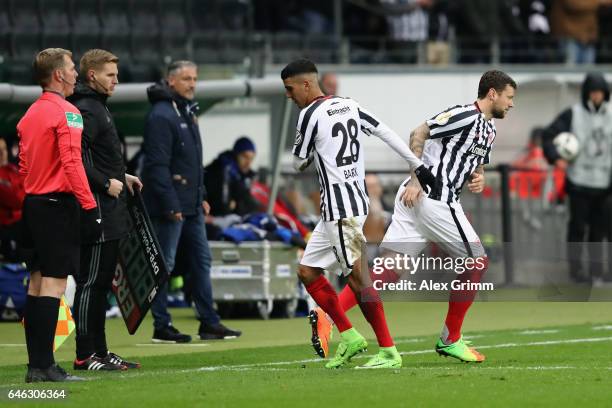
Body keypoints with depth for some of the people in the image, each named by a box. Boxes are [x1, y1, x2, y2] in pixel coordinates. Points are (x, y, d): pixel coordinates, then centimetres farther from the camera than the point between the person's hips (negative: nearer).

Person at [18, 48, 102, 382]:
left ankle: (36, 365, 9)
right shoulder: (66, 112, -11)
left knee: (37, 283, 9)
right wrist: (90, 206, -19)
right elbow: (72, 163, -19)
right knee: (53, 284, -9)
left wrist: (31, 201, 20)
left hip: (33, 204, 9)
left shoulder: (30, 113, 14)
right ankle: (45, 365, -12)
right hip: (59, 204, -9)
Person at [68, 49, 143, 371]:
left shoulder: (98, 107, 19)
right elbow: (76, 157, -22)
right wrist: (106, 183, -17)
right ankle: (86, 354, -5)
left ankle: (99, 351, 18)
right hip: (96, 210, -11)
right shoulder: (86, 110, -13)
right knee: (91, 282, -7)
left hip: (109, 212, 11)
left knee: (101, 283, 13)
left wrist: (122, 177, 16)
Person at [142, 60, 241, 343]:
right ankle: (161, 327, 1)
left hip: (191, 206, 10)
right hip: (169, 206, -10)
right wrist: (170, 205, -22)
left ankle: (209, 323, 16)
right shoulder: (161, 116, -15)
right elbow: (157, 165, -20)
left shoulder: (187, 112, 16)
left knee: (201, 261, 11)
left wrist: (201, 197, 19)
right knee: (164, 264, -3)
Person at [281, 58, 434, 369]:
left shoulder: (310, 114, -11)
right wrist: (418, 166, 14)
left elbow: (299, 163, -3)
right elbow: (386, 133, 12)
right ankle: (348, 336, 13)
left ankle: (389, 352, -8)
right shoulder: (349, 105, 12)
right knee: (307, 271, 13)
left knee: (356, 278, -8)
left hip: (341, 209, -9)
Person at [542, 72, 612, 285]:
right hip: (579, 181, -3)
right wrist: (556, 158, -16)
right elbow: (548, 135, -2)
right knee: (578, 226, -1)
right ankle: (575, 269, 8)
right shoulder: (572, 114, -2)